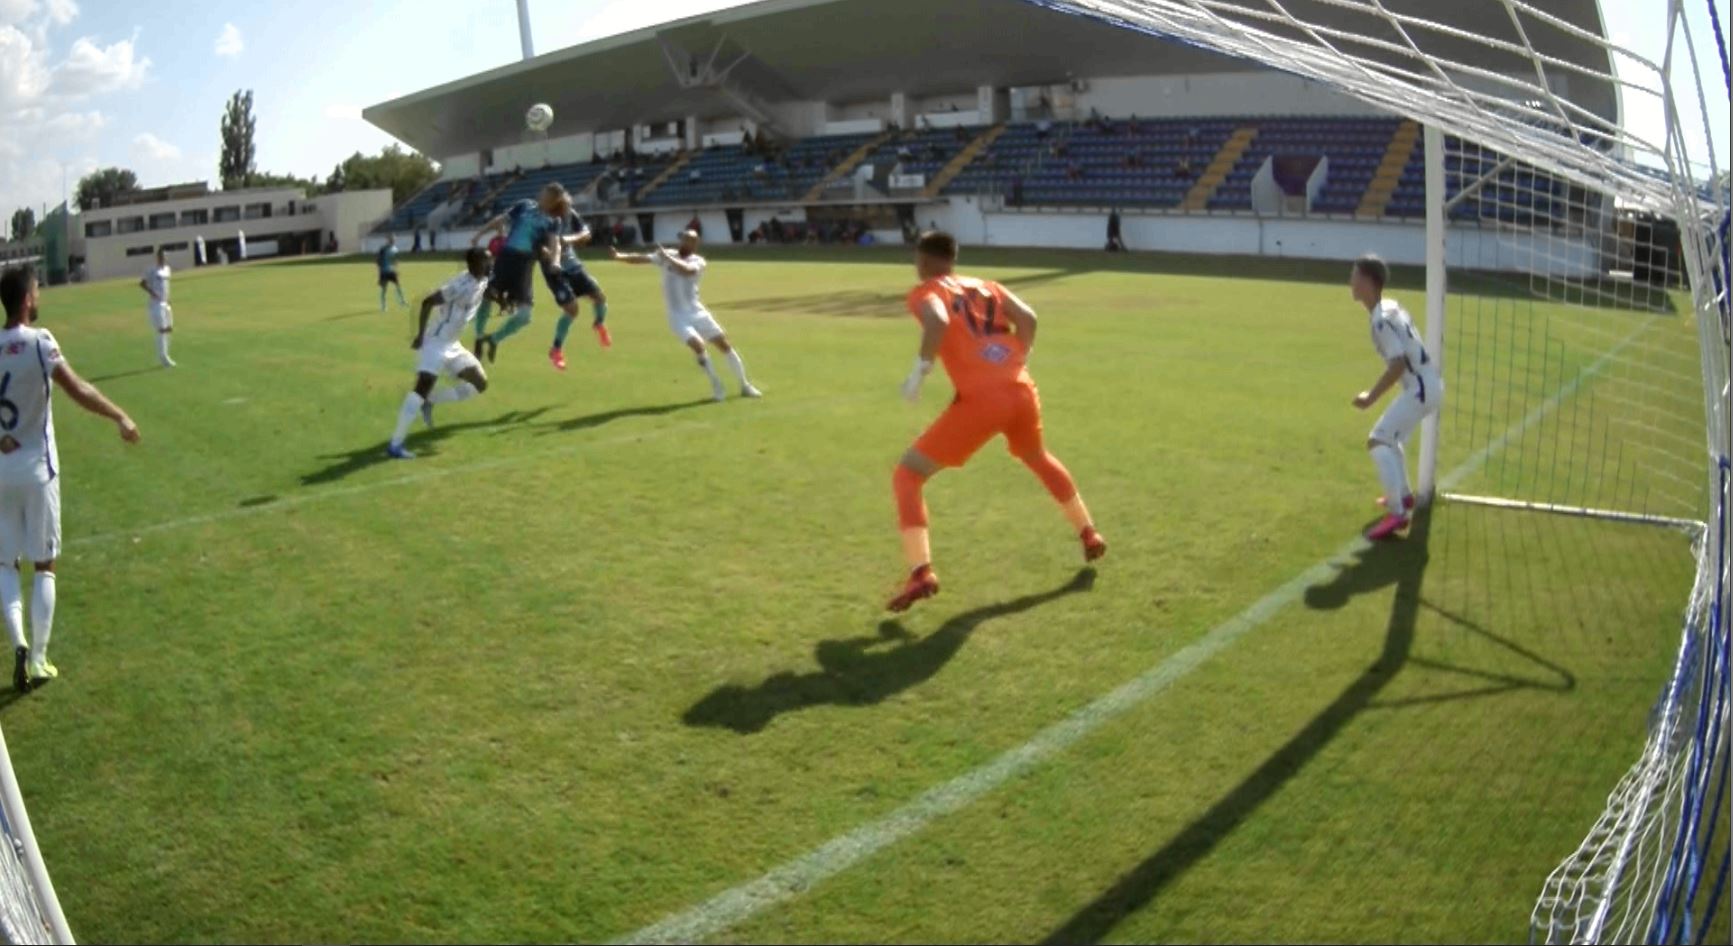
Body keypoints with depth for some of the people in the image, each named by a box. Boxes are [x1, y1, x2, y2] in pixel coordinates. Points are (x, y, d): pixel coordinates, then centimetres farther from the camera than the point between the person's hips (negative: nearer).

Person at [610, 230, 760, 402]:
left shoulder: (699, 262, -5)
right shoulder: (666, 255, 1)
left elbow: (686, 270, -27)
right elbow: (643, 258, -12)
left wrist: (667, 257, -30)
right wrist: (621, 257, -27)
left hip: (697, 312, 1)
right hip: (678, 316, -1)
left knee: (724, 344, 1)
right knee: (697, 345, -22)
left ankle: (745, 385, 17)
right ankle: (716, 386, -3)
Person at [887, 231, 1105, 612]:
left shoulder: (925, 292, 6)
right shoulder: (986, 287, 23)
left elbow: (938, 323, -17)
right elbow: (1027, 317, 9)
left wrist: (919, 372, -9)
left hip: (980, 399, -6)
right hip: (1021, 391, 6)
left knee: (907, 476, 3)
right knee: (1039, 459, 37)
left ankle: (922, 573, -12)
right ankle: (1090, 535, 48)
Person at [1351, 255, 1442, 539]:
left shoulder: (1381, 320, -20)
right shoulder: (1392, 307, 10)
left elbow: (1398, 365, -27)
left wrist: (1371, 397, -21)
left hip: (1421, 388, -10)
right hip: (1427, 384, 10)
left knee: (1377, 442, -16)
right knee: (1391, 438, 28)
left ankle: (1397, 513, -23)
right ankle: (1402, 495, 44)